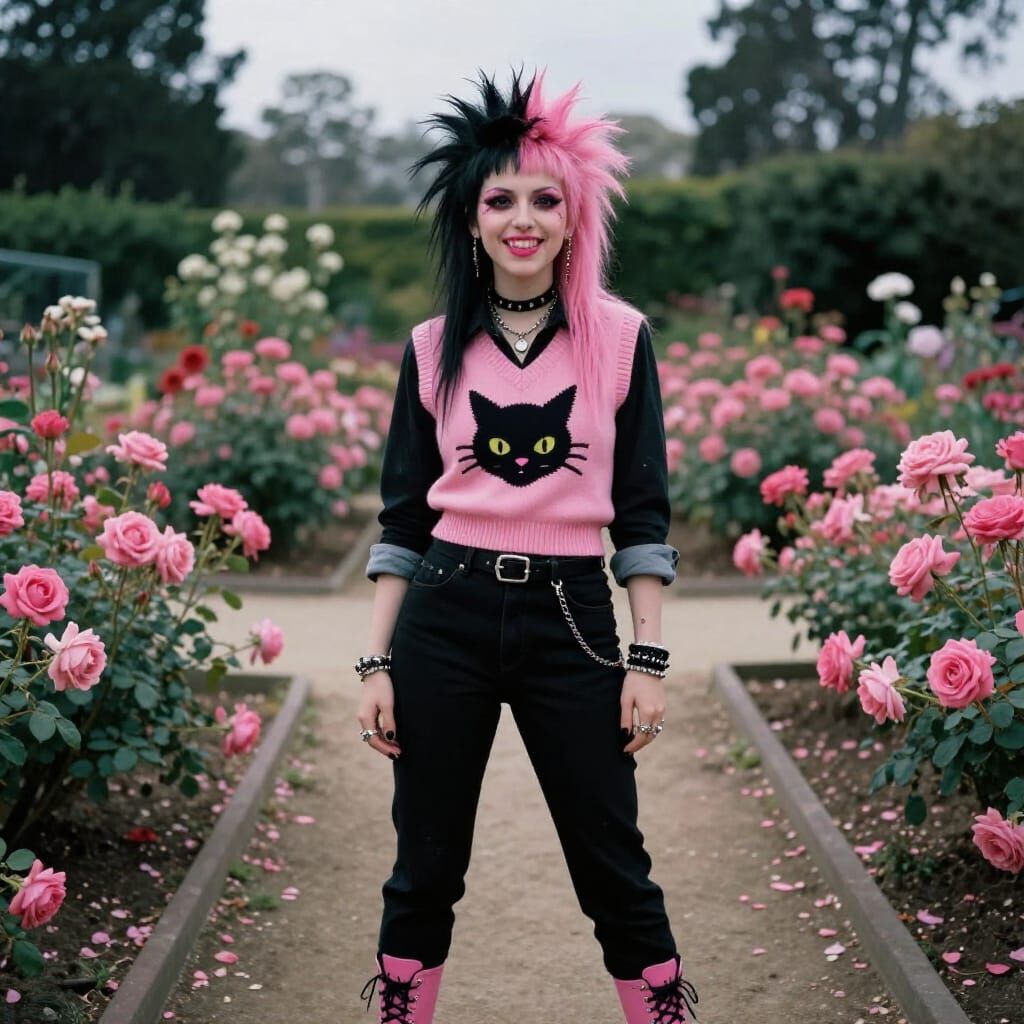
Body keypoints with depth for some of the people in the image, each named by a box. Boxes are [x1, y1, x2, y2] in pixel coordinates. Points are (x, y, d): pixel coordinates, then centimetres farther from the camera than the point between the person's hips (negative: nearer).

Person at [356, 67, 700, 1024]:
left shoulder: (620, 336, 1)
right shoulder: (433, 347, 5)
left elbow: (643, 513, 2)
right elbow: (401, 517, 7)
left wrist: (648, 661, -3)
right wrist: (377, 663, 2)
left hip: (572, 619, -1)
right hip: (445, 616, 1)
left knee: (614, 870, 6)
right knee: (425, 868, 11)